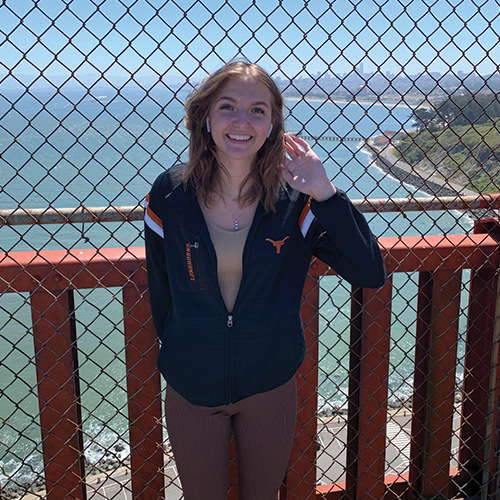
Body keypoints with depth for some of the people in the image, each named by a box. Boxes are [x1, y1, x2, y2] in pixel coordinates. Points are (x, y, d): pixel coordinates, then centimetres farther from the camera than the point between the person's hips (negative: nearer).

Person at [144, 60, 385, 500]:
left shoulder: (293, 199, -13)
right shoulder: (170, 195, -13)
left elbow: (371, 275, -18)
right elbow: (160, 288, -1)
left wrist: (325, 193, -26)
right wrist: (179, 353, 6)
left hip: (271, 385, 1)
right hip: (191, 388, 0)